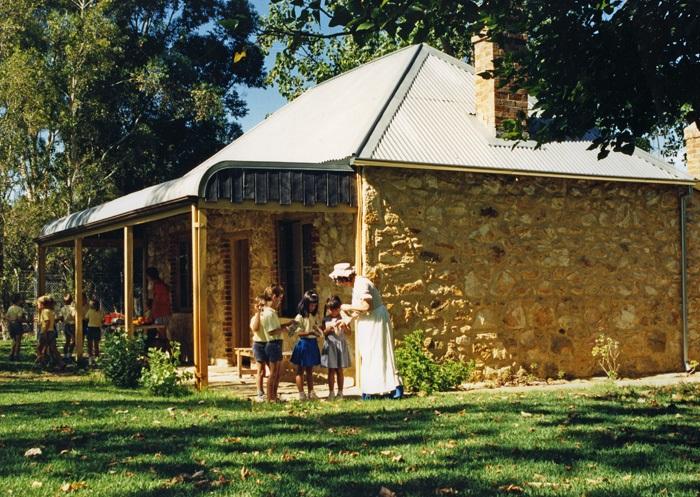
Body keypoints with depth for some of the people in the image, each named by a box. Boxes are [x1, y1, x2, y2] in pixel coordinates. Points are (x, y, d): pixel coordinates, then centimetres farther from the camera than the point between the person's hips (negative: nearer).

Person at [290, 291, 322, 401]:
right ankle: (301, 394, 7)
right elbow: (299, 333, -15)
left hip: (313, 343, 6)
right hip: (303, 343, -6)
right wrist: (311, 332, -27)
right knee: (301, 370, 4)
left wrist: (319, 330, -12)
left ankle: (311, 392, 19)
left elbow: (316, 326, 10)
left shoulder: (315, 315, 8)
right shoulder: (300, 317, -12)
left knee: (310, 370, 13)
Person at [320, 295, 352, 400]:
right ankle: (331, 392, 5)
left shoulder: (343, 317, 4)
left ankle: (340, 392, 10)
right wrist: (329, 328, -16)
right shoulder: (326, 319, 5)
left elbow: (348, 332, 0)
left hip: (340, 344, 0)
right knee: (331, 370, 0)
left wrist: (344, 326, -19)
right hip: (330, 345, 0)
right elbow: (323, 333, 2)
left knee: (339, 370, 4)